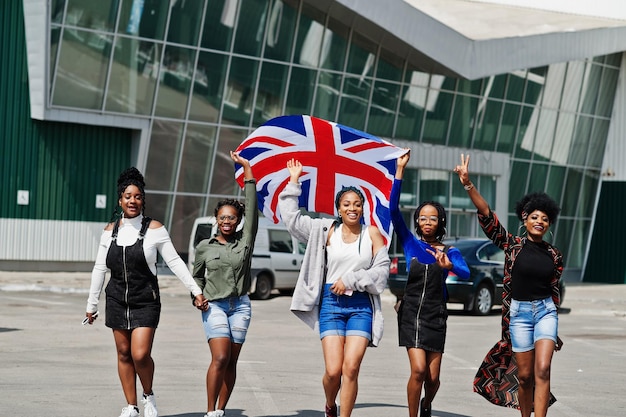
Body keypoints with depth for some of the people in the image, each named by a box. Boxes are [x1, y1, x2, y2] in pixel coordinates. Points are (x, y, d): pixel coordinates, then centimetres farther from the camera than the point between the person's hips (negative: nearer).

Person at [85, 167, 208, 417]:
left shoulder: (154, 229, -5)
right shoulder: (110, 230, 5)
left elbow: (174, 262, -2)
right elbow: (99, 269, 10)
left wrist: (195, 291, -6)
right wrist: (91, 304, 12)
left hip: (145, 302, -4)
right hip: (117, 300, 4)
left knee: (140, 354, -14)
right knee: (124, 354, 7)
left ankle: (148, 396, 12)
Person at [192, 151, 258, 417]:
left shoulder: (245, 240, 5)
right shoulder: (204, 247, 6)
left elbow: (252, 207, -1)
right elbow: (197, 276, 19)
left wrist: (247, 169, -2)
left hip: (240, 305, 2)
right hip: (214, 305, -2)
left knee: (231, 362, 2)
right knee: (220, 358, -15)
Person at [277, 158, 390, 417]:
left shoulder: (372, 234, 6)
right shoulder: (327, 231, 8)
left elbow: (381, 271, 1)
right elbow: (292, 218, 5)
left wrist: (351, 279, -7)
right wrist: (294, 182, 4)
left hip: (361, 306, 0)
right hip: (331, 303, 0)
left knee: (351, 368, -10)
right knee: (333, 370, -6)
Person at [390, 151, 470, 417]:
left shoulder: (450, 252, 3)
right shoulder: (410, 243, 2)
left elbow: (466, 274, -16)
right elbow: (393, 210, -10)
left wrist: (449, 266, -38)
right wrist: (400, 171, -16)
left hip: (435, 317, 1)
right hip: (411, 314, -1)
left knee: (433, 378, 4)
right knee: (418, 370, -17)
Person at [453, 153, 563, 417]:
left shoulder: (554, 256, 6)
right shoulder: (512, 245, -1)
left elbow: (553, 290, 13)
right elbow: (487, 216, -11)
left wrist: (553, 330, 16)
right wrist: (468, 185, -24)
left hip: (545, 311, 1)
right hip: (519, 312, -1)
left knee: (542, 370, -14)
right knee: (525, 375, 3)